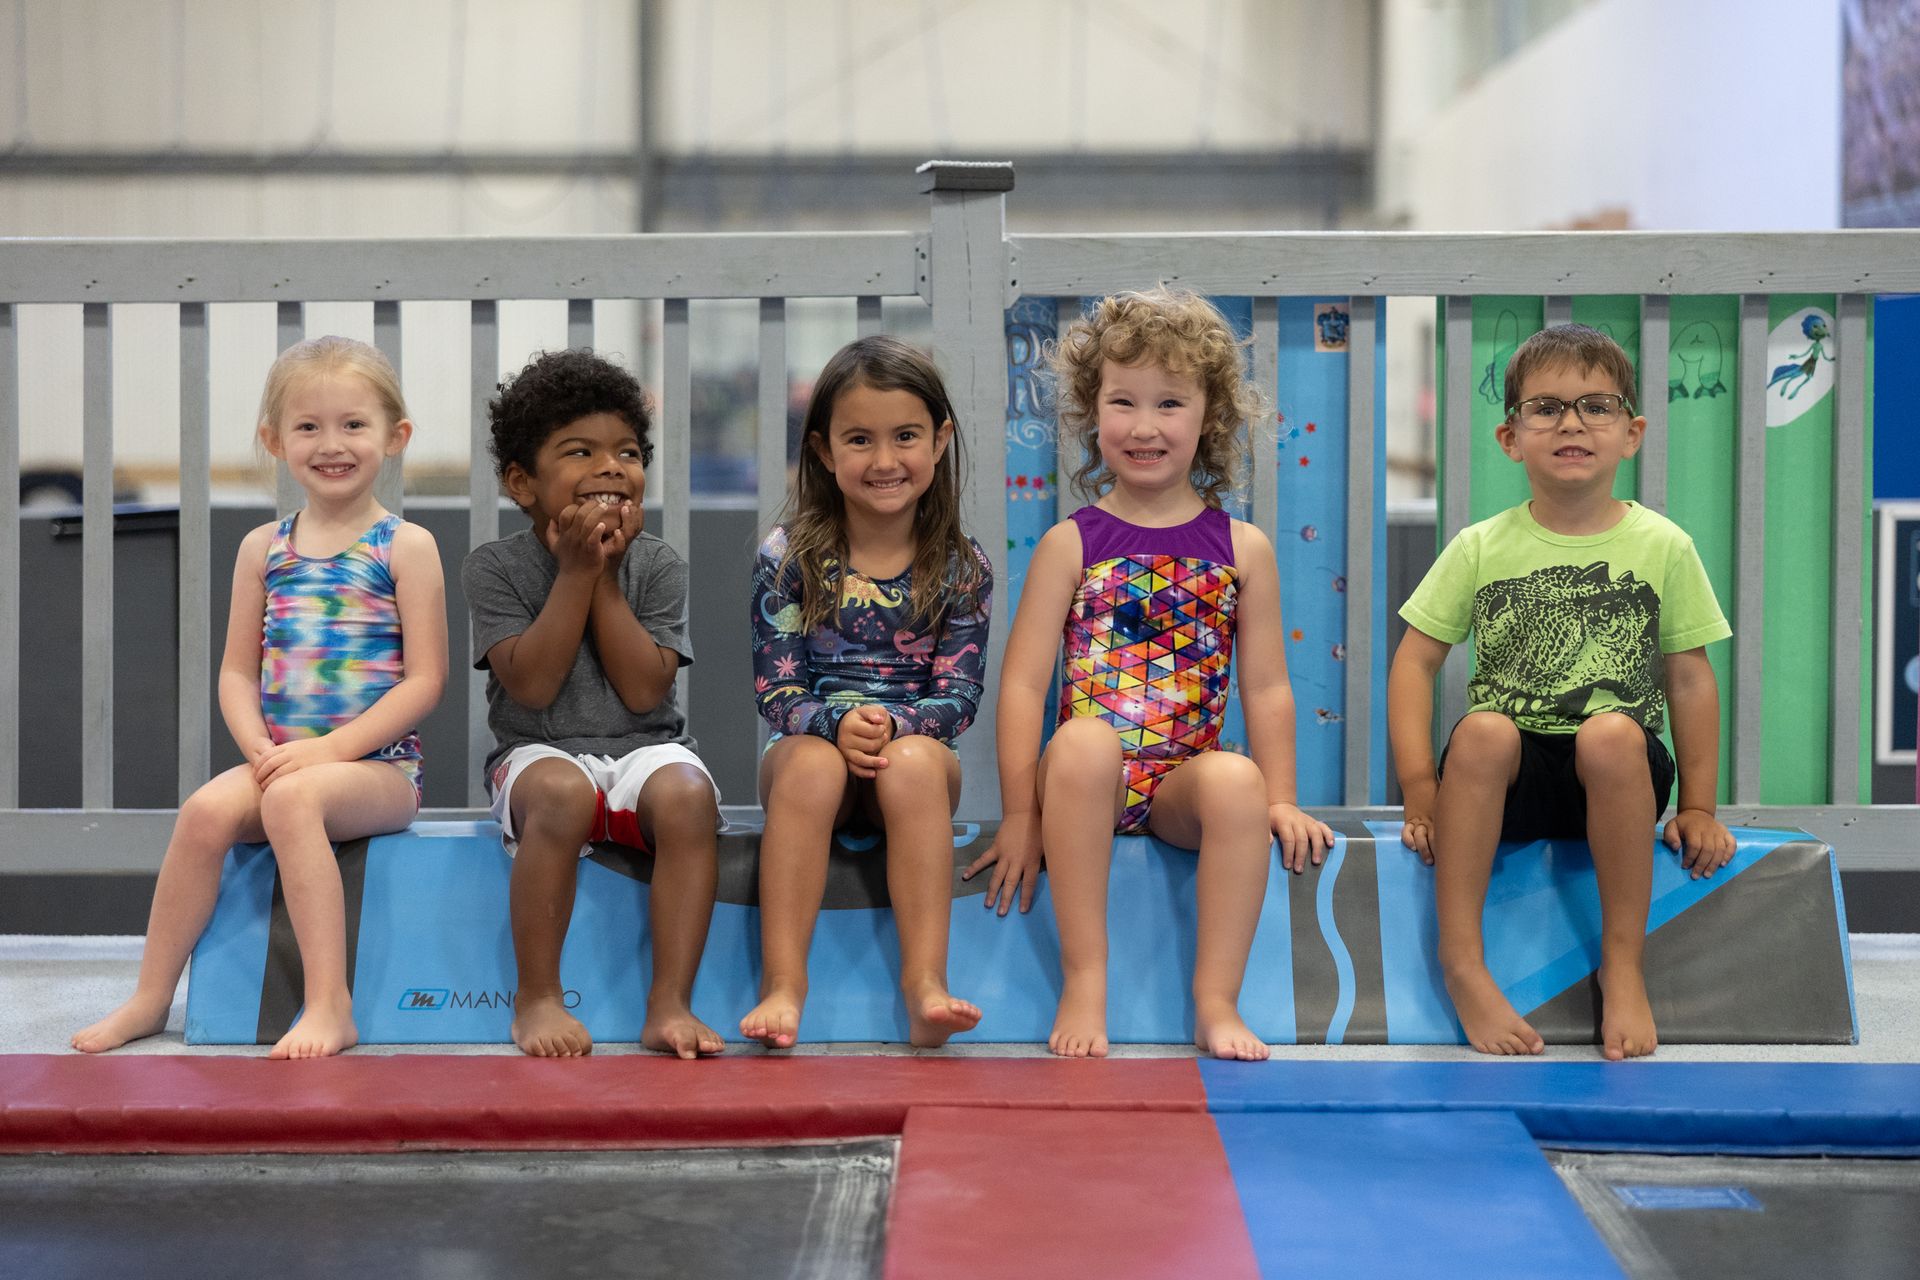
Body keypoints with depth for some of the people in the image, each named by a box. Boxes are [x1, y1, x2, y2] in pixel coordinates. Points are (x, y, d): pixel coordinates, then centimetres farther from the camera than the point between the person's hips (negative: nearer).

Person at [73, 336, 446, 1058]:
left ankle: (329, 1004, -31)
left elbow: (425, 679, -6)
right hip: (278, 758, 4)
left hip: (379, 764, -4)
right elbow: (238, 671, 12)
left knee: (292, 799, -33)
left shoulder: (405, 547, 0)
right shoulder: (263, 548, 12)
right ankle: (150, 999, -12)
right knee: (207, 810, -24)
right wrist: (261, 748, -9)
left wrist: (330, 750, -15)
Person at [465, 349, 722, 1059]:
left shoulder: (657, 565, 4)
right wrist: (576, 570, -14)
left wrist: (605, 576, -10)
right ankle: (537, 995, -22)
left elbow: (643, 691, -8)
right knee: (562, 793, -36)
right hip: (539, 752, -1)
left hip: (644, 747, 2)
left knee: (686, 794, -32)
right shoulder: (496, 566, 0)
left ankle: (670, 1002, -28)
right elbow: (531, 686, -13)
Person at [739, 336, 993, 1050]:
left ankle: (925, 980, -38)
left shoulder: (961, 567, 2)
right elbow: (775, 690, -4)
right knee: (812, 763, -35)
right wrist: (836, 725, -24)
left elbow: (958, 695, -3)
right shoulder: (788, 556, 0)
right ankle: (783, 983, -37)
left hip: (919, 751, 0)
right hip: (811, 746, 0)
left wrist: (894, 725, -23)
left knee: (915, 761, -34)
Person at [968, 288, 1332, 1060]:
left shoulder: (1241, 549, 9)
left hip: (1185, 782, 1)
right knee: (1083, 743, -35)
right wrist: (1020, 814, -8)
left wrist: (1279, 800, 1)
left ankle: (1216, 1000, -24)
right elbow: (1023, 683, 0)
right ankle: (1084, 983, -28)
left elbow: (1266, 688, 10)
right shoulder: (1070, 546, 5)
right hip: (1089, 780, -1)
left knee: (1236, 780, -33)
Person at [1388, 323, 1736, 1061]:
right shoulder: (1481, 548, 4)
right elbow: (1416, 661, 4)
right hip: (1510, 776, 0)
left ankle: (1623, 964, -21)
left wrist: (1698, 806, 3)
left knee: (1613, 735, -35)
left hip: (1618, 775, 0)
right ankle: (1462, 960, -26)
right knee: (1483, 730, -33)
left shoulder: (1663, 547, 4)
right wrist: (1421, 787, -6)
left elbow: (1689, 678, 6)